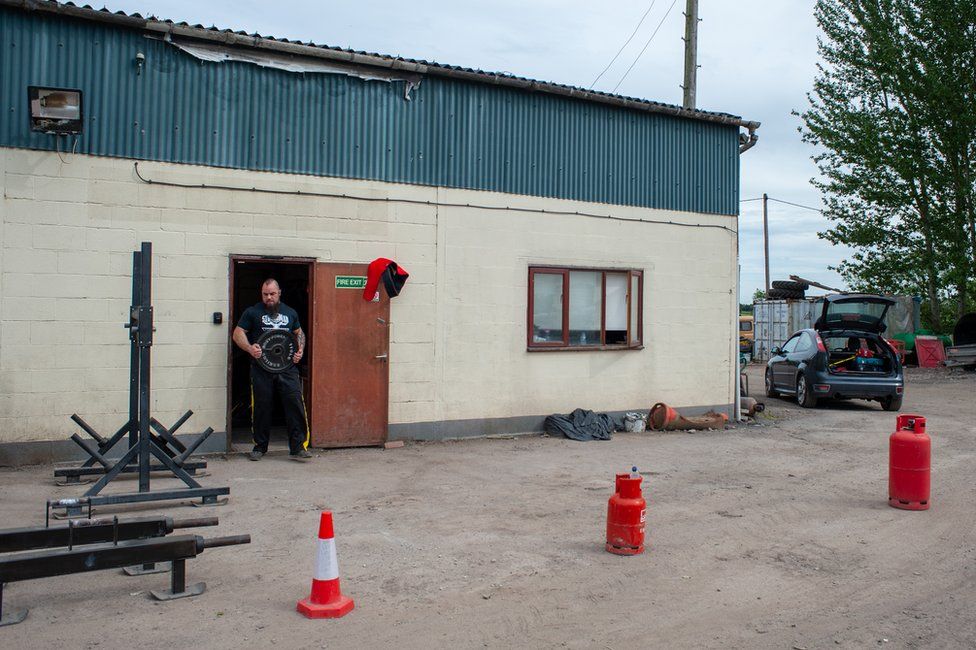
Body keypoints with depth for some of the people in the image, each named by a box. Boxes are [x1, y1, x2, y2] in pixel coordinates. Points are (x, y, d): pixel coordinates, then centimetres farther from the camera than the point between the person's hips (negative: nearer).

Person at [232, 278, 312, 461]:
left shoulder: (290, 313, 15)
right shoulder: (252, 312, 6)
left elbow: (299, 333, 26)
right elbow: (238, 333, 3)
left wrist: (300, 349, 6)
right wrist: (249, 348, -16)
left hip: (287, 368, 1)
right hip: (261, 370, -1)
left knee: (295, 404, -9)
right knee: (261, 408, 4)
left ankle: (298, 446, -5)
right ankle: (260, 446, 19)